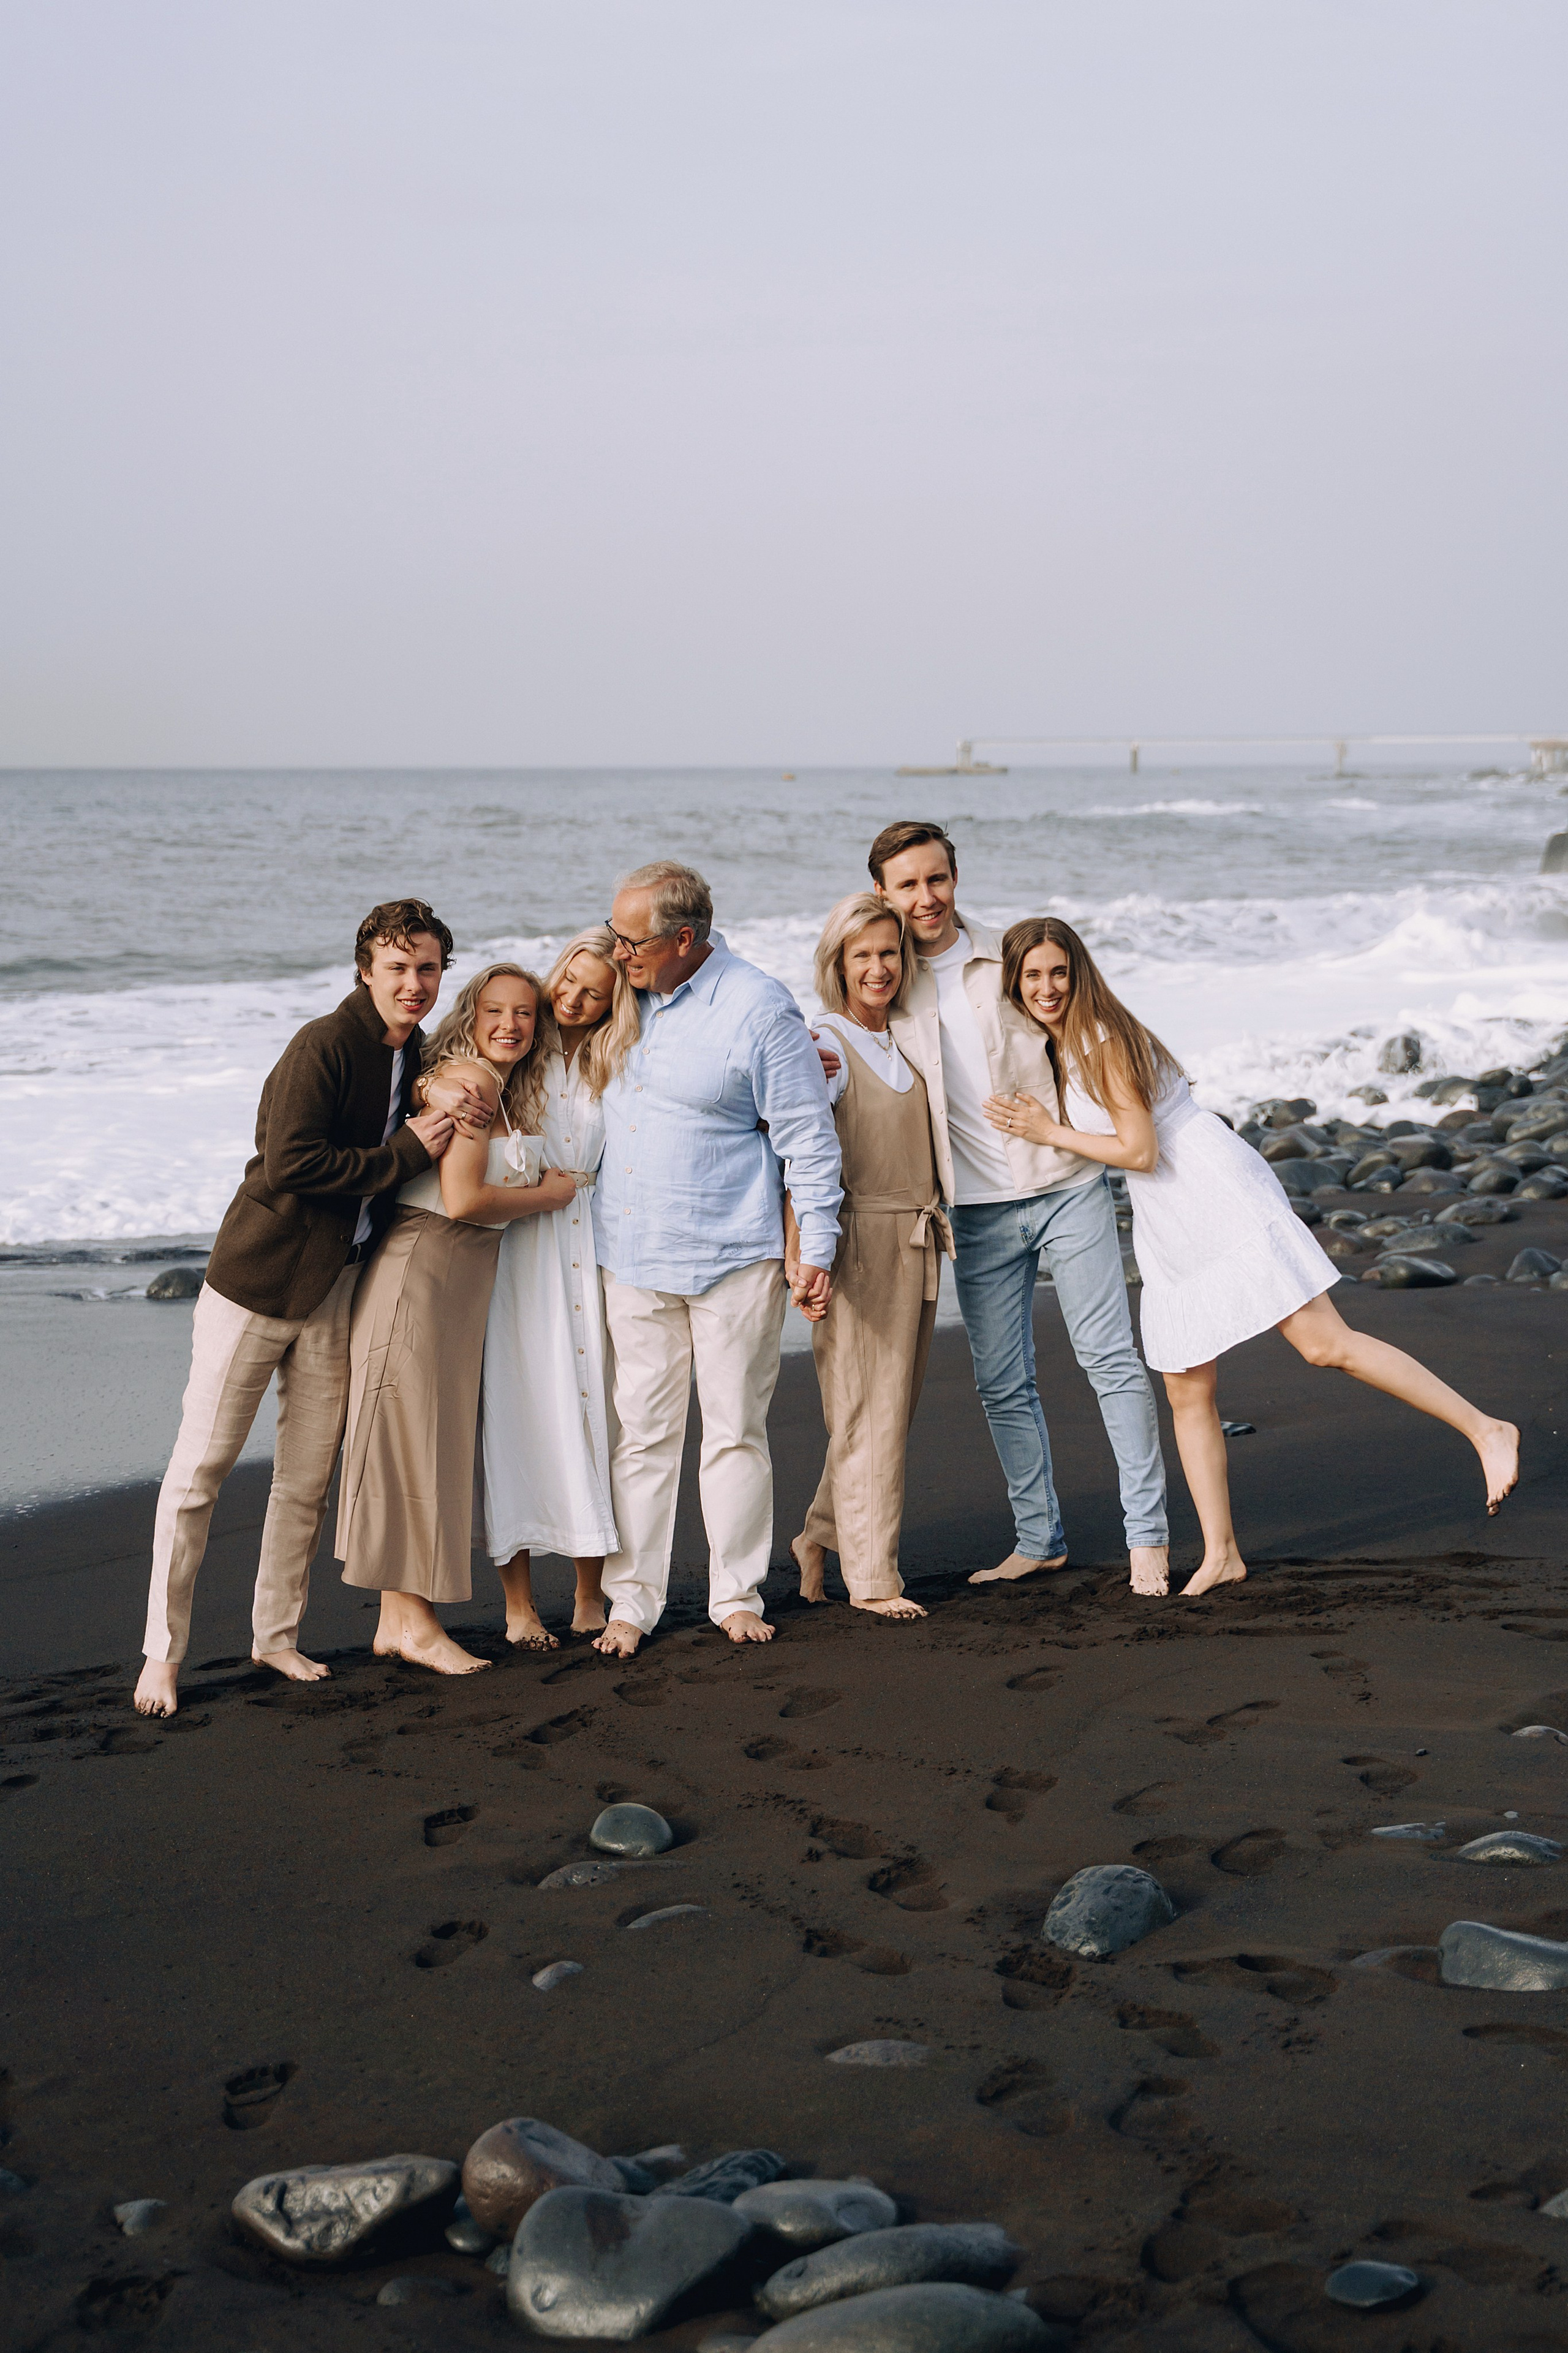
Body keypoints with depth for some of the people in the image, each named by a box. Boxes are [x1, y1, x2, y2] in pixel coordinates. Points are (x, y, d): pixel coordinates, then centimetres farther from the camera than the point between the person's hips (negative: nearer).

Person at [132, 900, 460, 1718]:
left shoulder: (416, 1059, 7)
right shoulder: (322, 1047, -16)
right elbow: (290, 1165, -24)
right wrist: (405, 1153, -20)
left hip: (338, 1288, 7)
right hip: (257, 1279, -7)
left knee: (308, 1477, 12)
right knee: (201, 1466, -1)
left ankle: (276, 1635, 26)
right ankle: (162, 1652, 7)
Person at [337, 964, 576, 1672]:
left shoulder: (506, 1098, 16)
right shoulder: (468, 1079, -13)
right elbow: (463, 1199, -19)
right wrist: (549, 1194, -6)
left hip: (459, 1286, 10)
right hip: (420, 1272, -10)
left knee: (430, 1446, 12)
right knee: (413, 1441, -2)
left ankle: (396, 1619, 18)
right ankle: (416, 1623, 4)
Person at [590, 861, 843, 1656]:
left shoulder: (758, 1009, -9)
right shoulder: (623, 998, 7)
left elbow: (808, 1135, -6)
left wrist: (816, 1246, -6)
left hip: (733, 1258, -4)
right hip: (632, 1256, 4)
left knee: (736, 1432, 5)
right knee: (640, 1433, 4)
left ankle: (737, 1594, 17)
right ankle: (632, 1600, 11)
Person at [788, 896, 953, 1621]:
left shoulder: (905, 1042, 13)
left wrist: (938, 1230, 18)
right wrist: (801, 1258, -25)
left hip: (917, 1241, 7)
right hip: (858, 1241, -7)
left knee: (893, 1404, 10)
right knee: (868, 1411, -3)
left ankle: (821, 1537, 26)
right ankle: (871, 1575, 6)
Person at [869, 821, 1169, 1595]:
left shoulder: (1014, 959, 2)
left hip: (1066, 1188, -1)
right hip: (978, 1210, 1)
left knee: (1111, 1358, -3)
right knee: (1002, 1384, 6)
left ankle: (1147, 1533, 3)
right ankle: (1038, 1538, 20)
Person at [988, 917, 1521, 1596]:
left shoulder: (1102, 1038, -15)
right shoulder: (1052, 1047, 11)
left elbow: (1140, 1151, -16)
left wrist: (1048, 1132, -12)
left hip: (1222, 1202, -8)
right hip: (1166, 1233, 9)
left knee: (1327, 1345, -12)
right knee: (1187, 1392, 5)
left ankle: (1486, 1430, -6)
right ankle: (1220, 1554, 10)